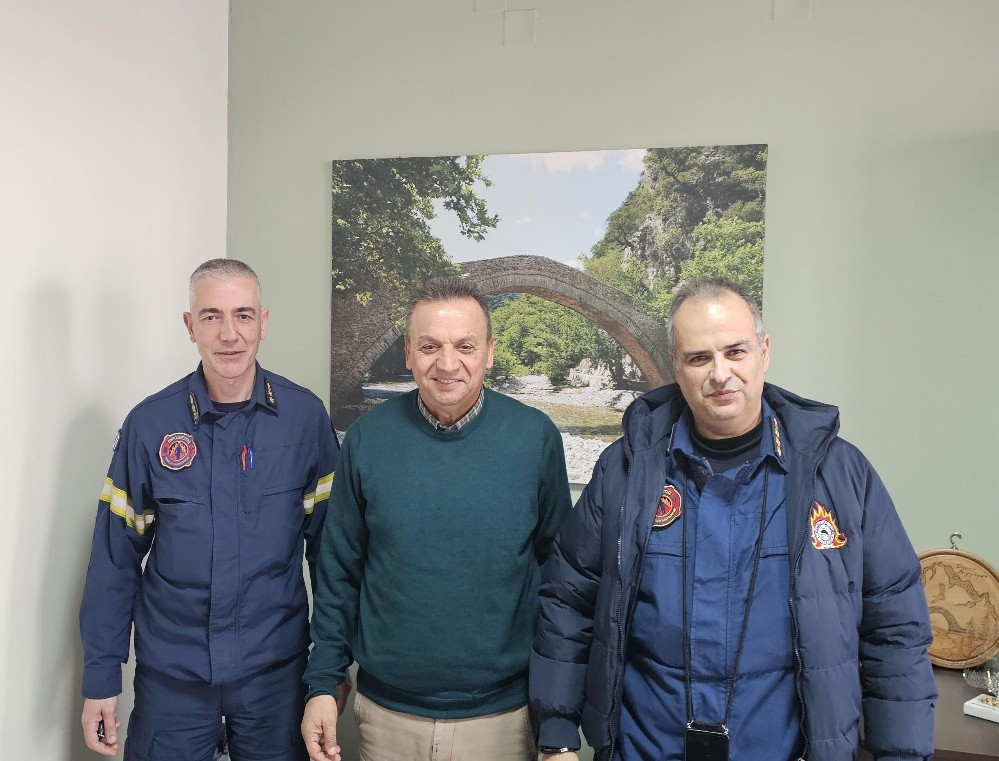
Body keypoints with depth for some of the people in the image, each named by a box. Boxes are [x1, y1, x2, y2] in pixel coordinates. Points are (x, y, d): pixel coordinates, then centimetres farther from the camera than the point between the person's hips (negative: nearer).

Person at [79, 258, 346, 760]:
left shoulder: (305, 416, -8)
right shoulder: (149, 424, -7)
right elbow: (115, 557, -3)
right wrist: (100, 679, -2)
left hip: (276, 668, 0)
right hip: (170, 674, 0)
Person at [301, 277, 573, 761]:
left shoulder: (536, 437, -10)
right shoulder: (368, 437, -7)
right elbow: (339, 571, 1)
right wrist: (323, 684, -1)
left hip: (502, 714, 0)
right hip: (385, 712, 1)